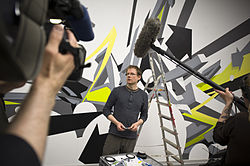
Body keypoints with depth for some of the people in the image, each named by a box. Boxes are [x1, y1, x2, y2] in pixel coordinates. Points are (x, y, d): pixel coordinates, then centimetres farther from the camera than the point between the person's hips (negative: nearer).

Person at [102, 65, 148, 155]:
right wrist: (117, 123, -11)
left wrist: (137, 123, -7)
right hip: (114, 134, -1)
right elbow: (106, 109, 2)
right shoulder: (117, 91, -1)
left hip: (131, 136, 2)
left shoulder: (143, 95, 6)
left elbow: (144, 115, 13)